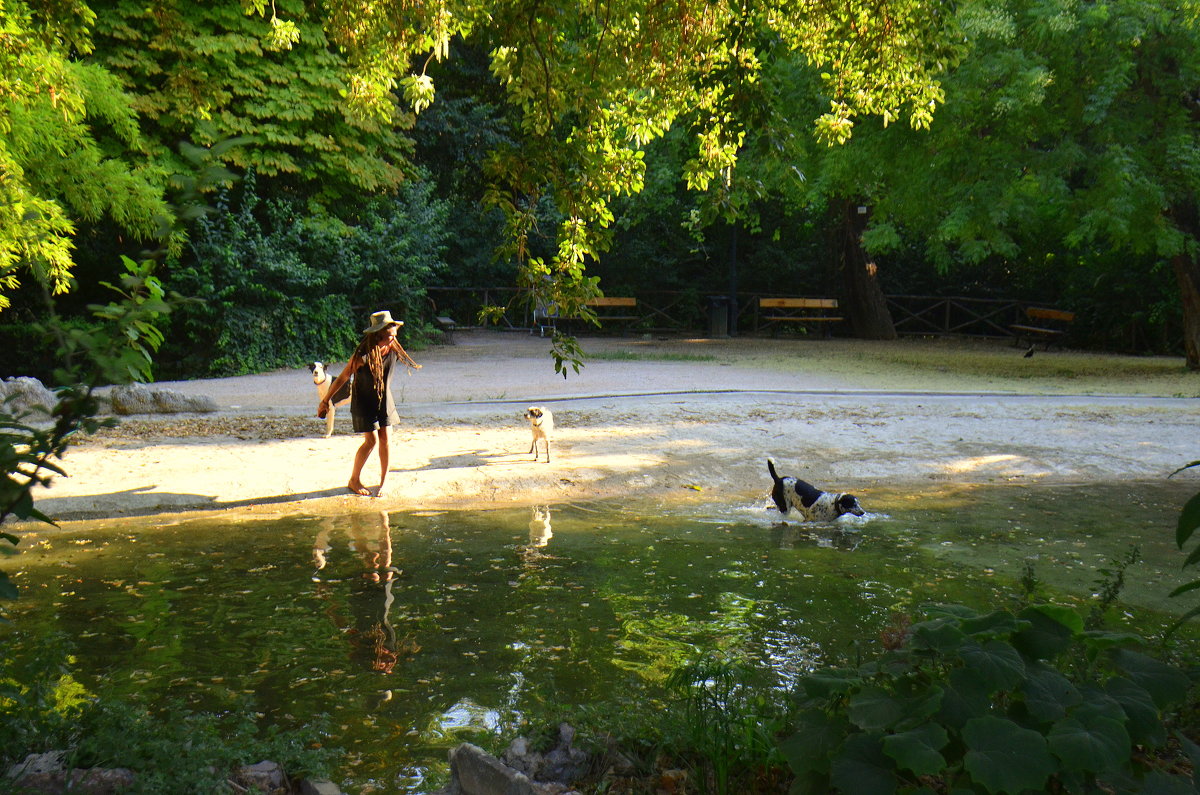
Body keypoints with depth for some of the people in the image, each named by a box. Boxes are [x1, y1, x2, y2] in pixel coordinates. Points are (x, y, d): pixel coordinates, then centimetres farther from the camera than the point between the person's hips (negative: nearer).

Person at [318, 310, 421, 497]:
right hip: (364, 403, -5)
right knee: (371, 440, -7)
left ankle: (383, 481, 14)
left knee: (385, 440, 1)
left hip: (384, 401, 5)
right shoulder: (363, 355, -25)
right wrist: (326, 400, -10)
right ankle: (354, 480, 11)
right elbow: (343, 378, -16)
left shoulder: (393, 350, -12)